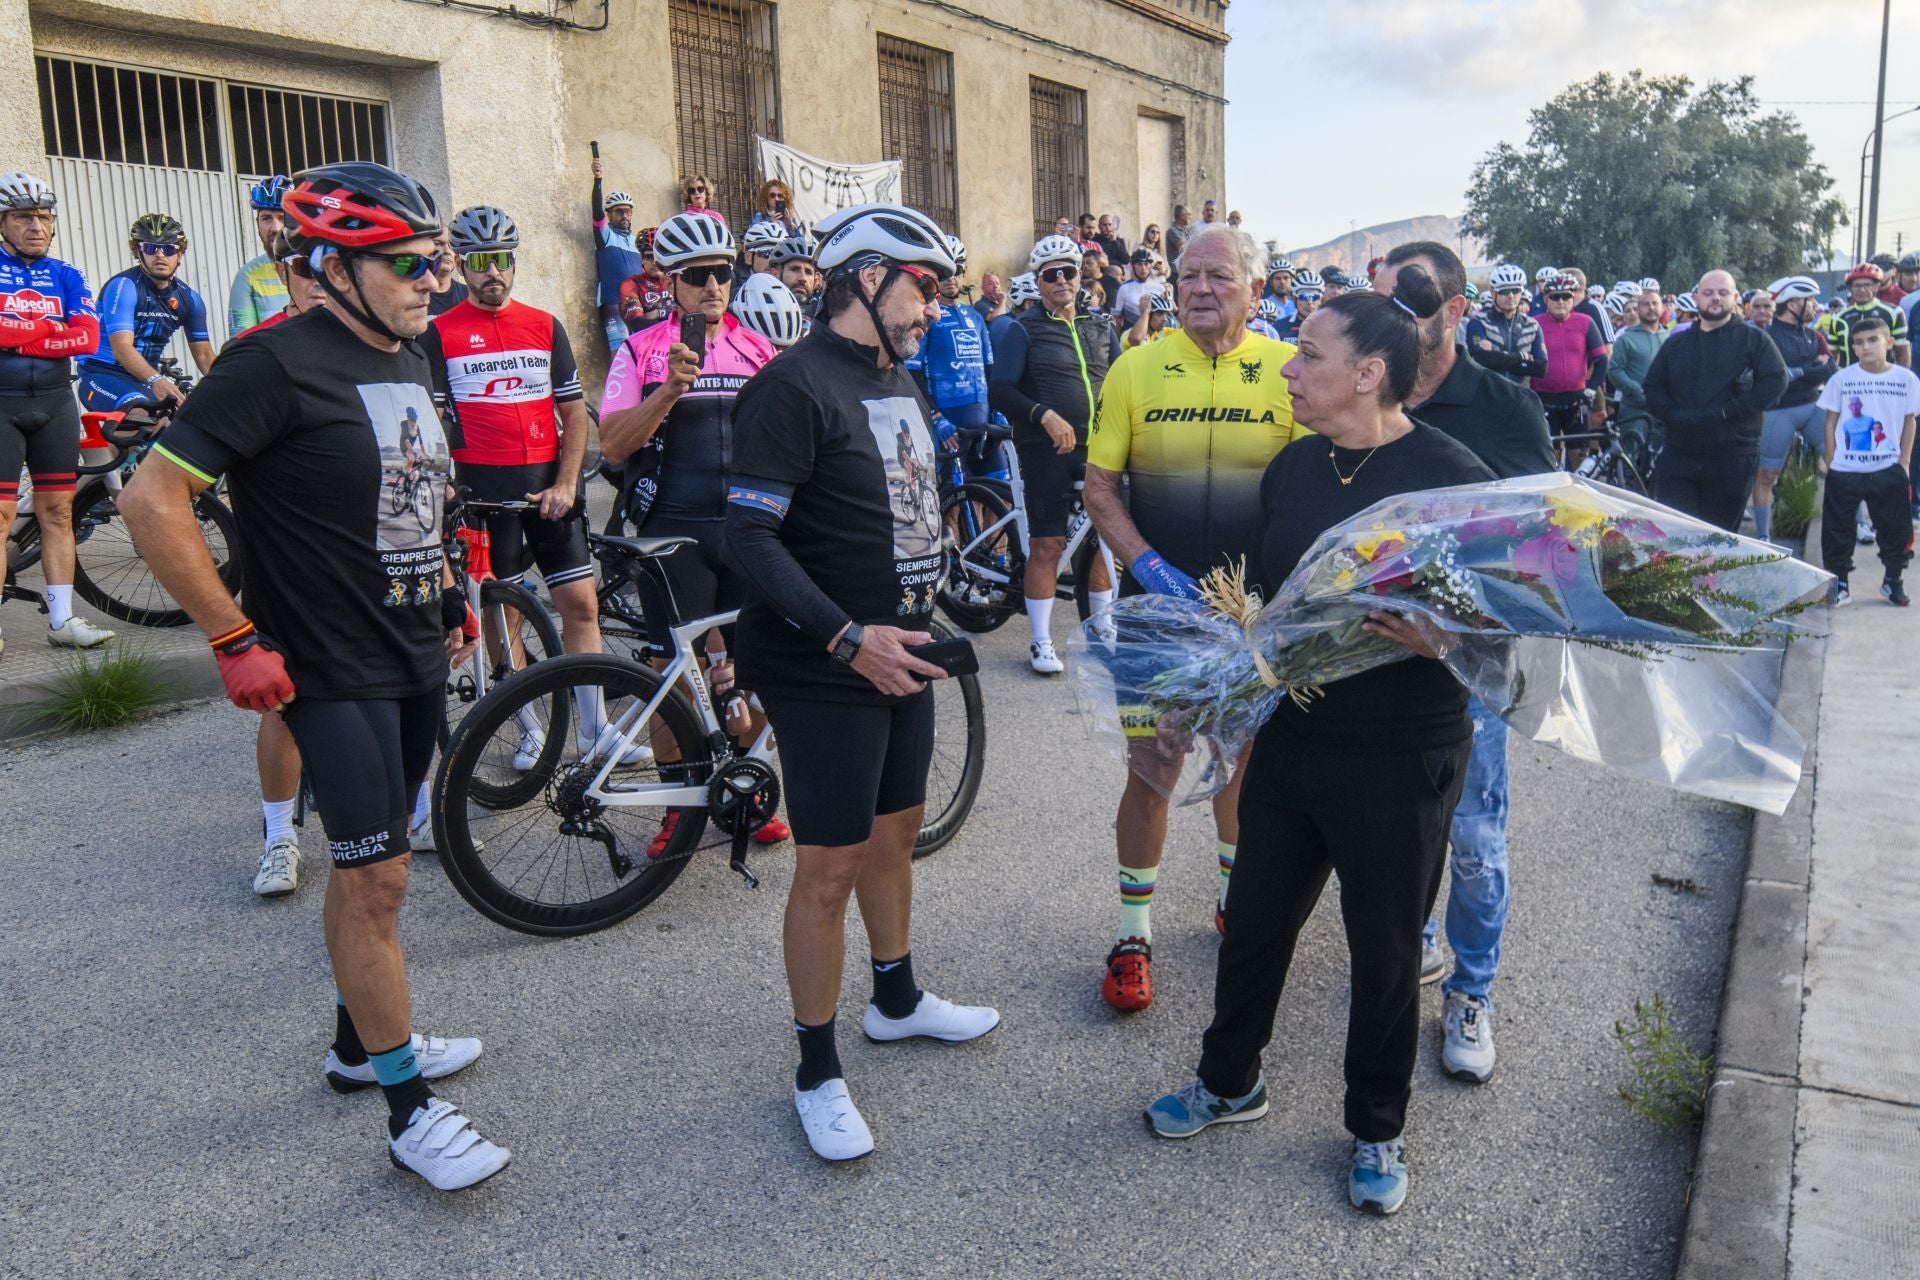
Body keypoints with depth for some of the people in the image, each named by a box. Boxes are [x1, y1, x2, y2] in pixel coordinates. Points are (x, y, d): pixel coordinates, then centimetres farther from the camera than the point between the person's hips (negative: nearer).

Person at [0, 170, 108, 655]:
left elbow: (87, 338, -6)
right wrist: (50, 326, -12)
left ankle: (62, 619, 9)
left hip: (55, 403, 3)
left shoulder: (66, 276, 9)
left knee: (58, 511, 5)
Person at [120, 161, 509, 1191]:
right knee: (377, 876, -4)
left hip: (417, 656, 8)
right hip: (334, 670, -8)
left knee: (369, 861, 18)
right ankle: (408, 1109, 8)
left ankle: (360, 1042, 35)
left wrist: (446, 601, 18)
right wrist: (236, 641, -18)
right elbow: (151, 499, -18)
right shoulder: (280, 362, -17)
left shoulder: (410, 360, 9)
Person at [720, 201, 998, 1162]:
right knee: (830, 865, -1)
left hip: (899, 652, 9)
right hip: (825, 668, -9)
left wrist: (915, 615, 19)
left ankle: (897, 999, 41)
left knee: (896, 829, 21)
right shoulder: (793, 386, -17)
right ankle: (817, 1071, 14)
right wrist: (849, 637, -29)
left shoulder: (900, 381, 13)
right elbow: (750, 538, -23)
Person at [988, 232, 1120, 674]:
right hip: (1047, 450, -4)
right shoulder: (1024, 330, 0)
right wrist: (1045, 415, -22)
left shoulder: (1102, 328, 15)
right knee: (1047, 545, -3)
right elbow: (1000, 391, -8)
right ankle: (1040, 642, 7)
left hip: (1098, 449, 4)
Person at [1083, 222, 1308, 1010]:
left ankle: (1234, 893, 39)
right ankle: (1133, 931, 16)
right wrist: (1147, 566, -15)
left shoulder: (1287, 371, -2)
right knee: (1151, 769, 2)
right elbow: (1099, 485, -2)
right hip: (1160, 604, -1)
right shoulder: (1137, 367, -3)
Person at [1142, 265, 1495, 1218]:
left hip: (1402, 755, -5)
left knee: (1385, 949, 11)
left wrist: (1439, 639, -29)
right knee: (1254, 918, 17)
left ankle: (1377, 1131, 33)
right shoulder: (1290, 470, 5)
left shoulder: (1450, 476, -14)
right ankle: (1230, 1080, 41)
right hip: (1290, 737, 6)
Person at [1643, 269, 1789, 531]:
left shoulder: (1753, 339, 5)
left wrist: (1726, 411, -16)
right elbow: (1652, 387, 12)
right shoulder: (1676, 342, 16)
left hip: (1732, 460, -2)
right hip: (1679, 457, 2)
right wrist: (1675, 415, -7)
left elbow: (1775, 382, -7)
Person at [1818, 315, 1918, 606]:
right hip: (1844, 471, 0)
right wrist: (1831, 462, -1)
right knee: (1837, 529, 5)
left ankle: (1893, 581, 26)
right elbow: (1831, 422, 2)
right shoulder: (1842, 378, -4)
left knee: (1895, 528, 9)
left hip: (1888, 470, 1)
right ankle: (1839, 584, 17)